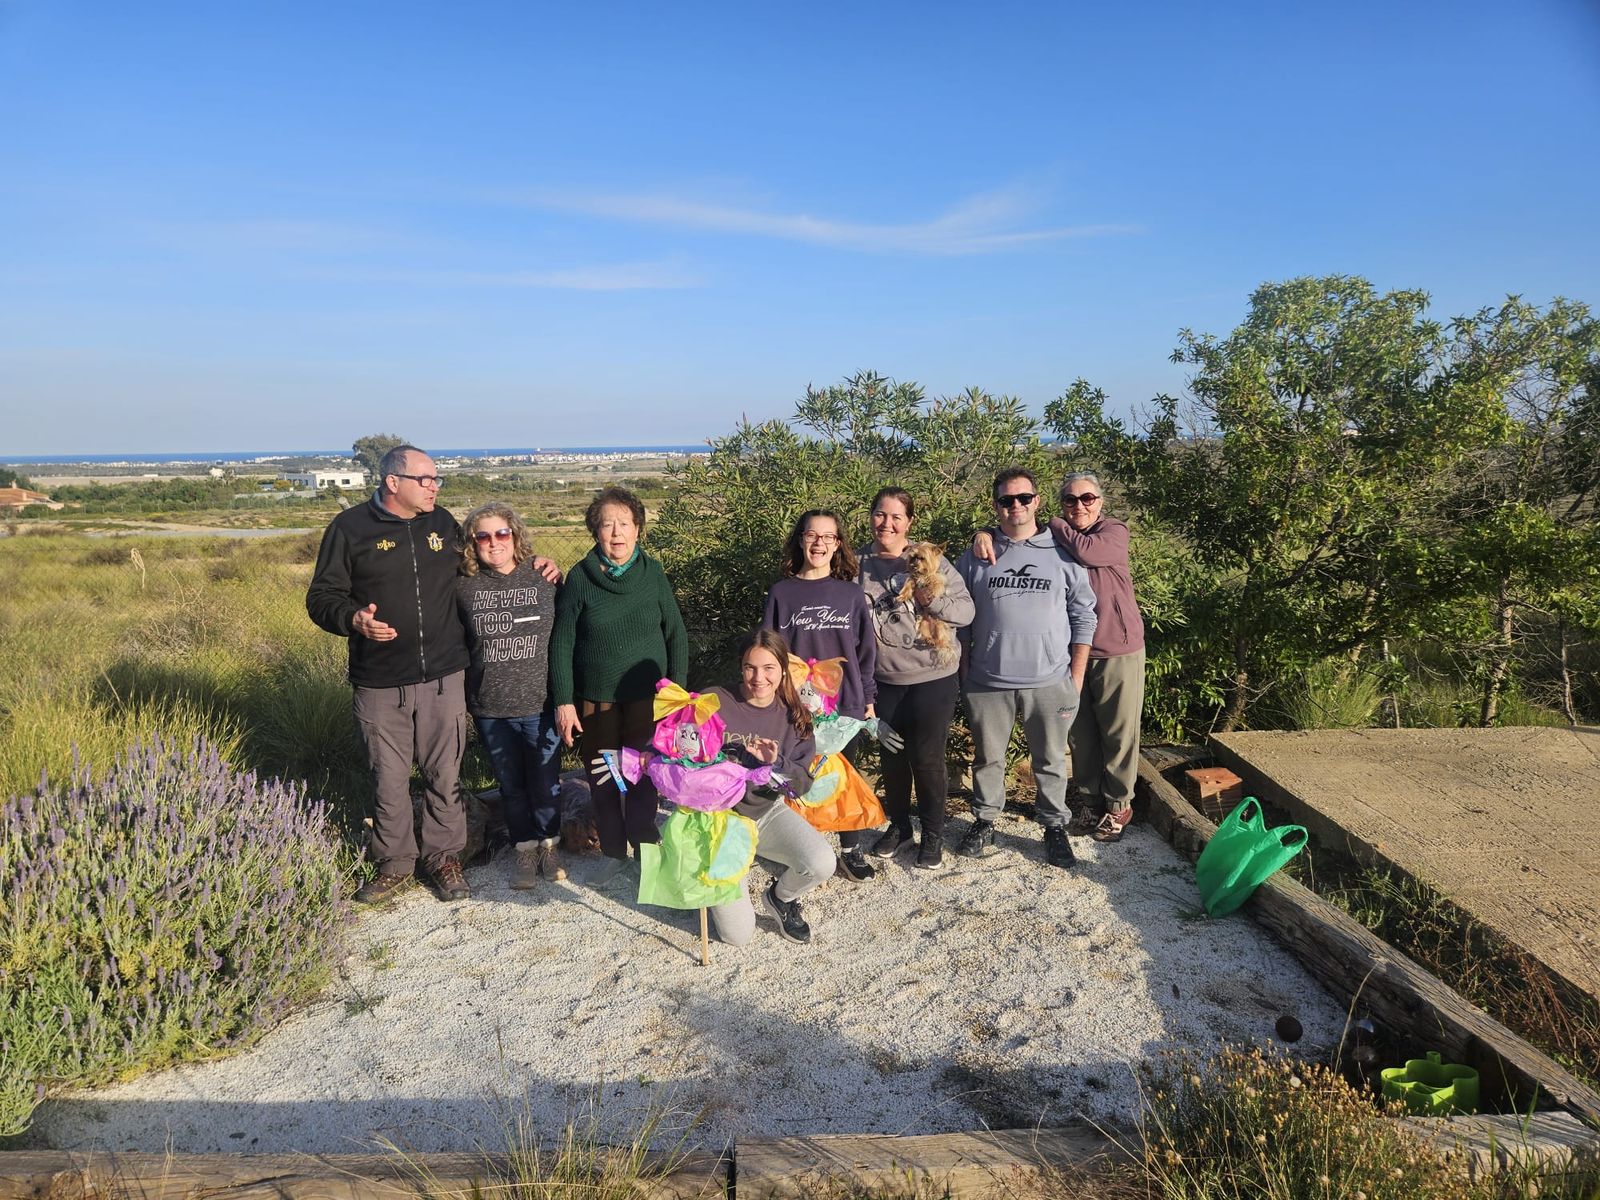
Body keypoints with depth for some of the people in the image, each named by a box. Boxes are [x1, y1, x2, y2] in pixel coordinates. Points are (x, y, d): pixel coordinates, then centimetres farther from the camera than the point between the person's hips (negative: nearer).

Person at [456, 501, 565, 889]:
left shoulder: (544, 578, -5)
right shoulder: (463, 587, -2)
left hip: (540, 703, -1)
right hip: (490, 710, 1)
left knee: (546, 781, 10)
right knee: (511, 784, 13)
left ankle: (548, 845, 32)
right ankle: (525, 850, 31)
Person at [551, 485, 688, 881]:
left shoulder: (652, 573, -2)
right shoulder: (580, 577, -4)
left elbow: (676, 633, 3)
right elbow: (561, 642, -2)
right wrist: (563, 701, -5)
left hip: (647, 699, 0)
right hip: (595, 701, 0)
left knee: (643, 779, 4)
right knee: (604, 780, 11)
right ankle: (613, 852, 29)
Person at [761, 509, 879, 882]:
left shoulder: (852, 593, 3)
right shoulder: (781, 593, 0)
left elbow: (865, 651, 6)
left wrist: (868, 700, 6)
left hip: (846, 703, 1)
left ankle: (852, 850, 25)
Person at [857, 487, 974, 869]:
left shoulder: (929, 559, -6)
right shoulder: (859, 565, 1)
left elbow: (966, 611, -6)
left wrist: (933, 600, -23)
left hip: (933, 677, -3)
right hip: (884, 680, 3)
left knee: (927, 757, 2)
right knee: (892, 756, 14)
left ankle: (933, 834, 21)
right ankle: (898, 825, 34)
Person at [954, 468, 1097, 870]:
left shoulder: (1064, 555, 2)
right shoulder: (976, 557, 3)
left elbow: (1084, 618, 5)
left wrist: (1077, 678, 1)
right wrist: (962, 672, 4)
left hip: (1050, 682, -1)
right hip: (988, 682, 1)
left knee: (1050, 760, 10)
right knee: (987, 757, 13)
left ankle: (1054, 826, 28)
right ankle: (984, 821, 31)